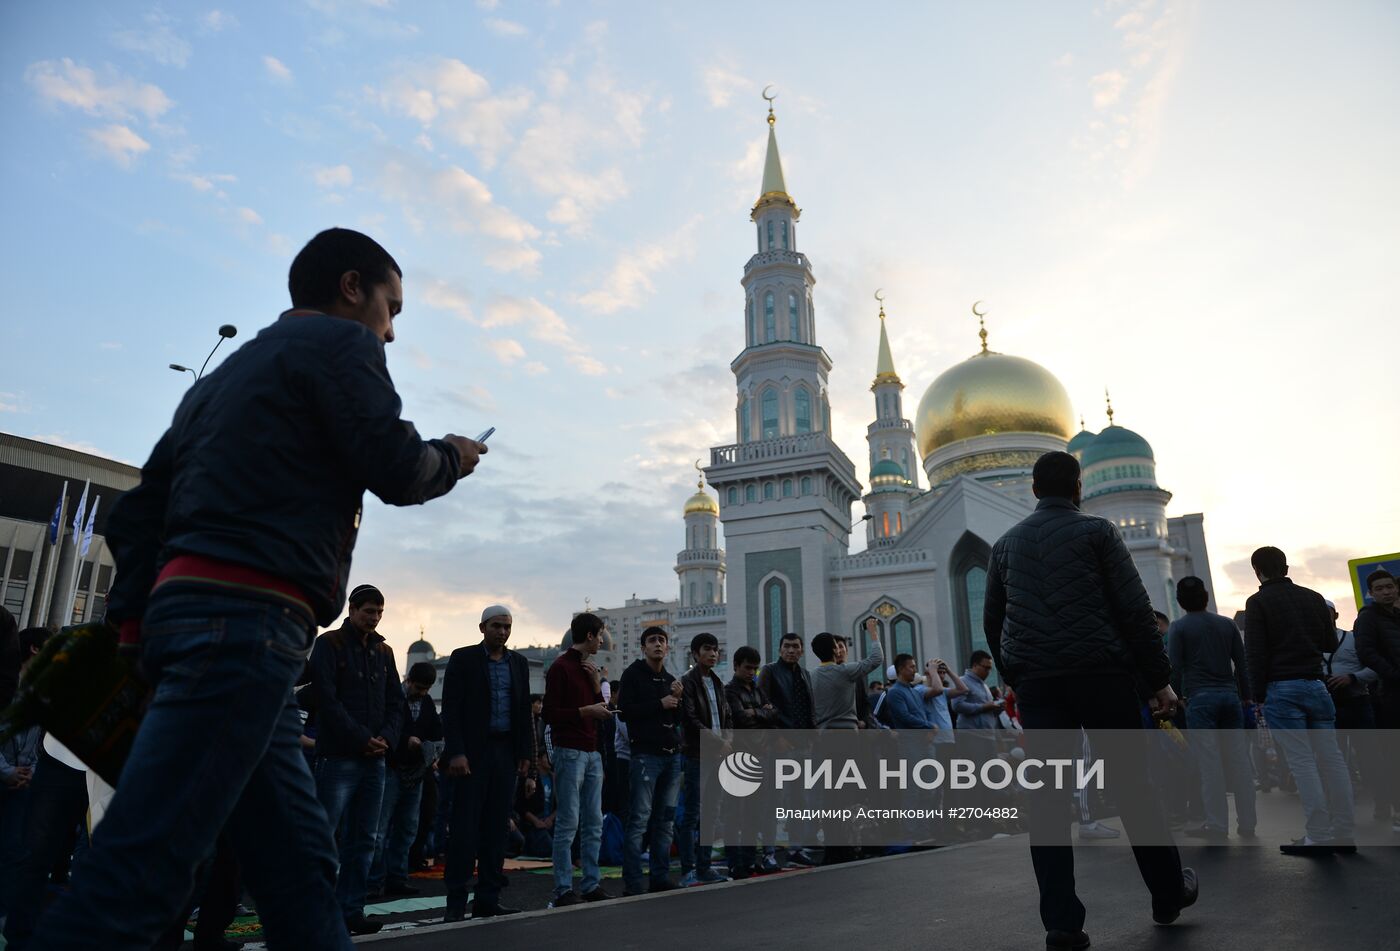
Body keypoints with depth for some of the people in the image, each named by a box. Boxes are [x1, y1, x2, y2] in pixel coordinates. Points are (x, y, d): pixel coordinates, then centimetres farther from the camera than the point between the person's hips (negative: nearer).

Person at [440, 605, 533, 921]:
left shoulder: (519, 663, 12)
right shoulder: (463, 658, -1)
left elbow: (524, 712, 14)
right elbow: (450, 708, -6)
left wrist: (525, 753, 7)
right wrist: (455, 752, -14)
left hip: (506, 753, 4)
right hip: (472, 752, -4)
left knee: (496, 827, 7)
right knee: (464, 827, -2)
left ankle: (488, 900, 14)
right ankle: (456, 901, 6)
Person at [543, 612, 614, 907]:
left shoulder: (589, 668, 17)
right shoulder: (561, 667, -8)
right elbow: (550, 714, -12)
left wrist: (597, 684, 6)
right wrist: (585, 711, -16)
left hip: (592, 752, 8)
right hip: (569, 752, -8)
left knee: (593, 823, 9)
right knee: (568, 823, -4)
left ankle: (590, 885, 17)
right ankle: (563, 891, 3)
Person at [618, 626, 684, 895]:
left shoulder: (670, 679, 17)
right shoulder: (633, 674, -2)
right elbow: (625, 712, -13)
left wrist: (678, 700, -1)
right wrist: (660, 704, -13)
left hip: (672, 755, 7)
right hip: (646, 754, -7)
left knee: (665, 820, 10)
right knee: (639, 819, -6)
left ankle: (660, 878, 19)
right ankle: (633, 884, 0)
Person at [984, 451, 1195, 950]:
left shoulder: (1006, 544, 12)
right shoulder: (1097, 531, 3)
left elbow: (992, 622, 15)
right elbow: (1135, 609, -3)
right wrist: (1159, 679, 1)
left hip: (1035, 681, 2)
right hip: (1101, 672, -2)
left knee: (1047, 796, 1)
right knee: (1133, 784, 12)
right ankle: (1168, 894, 28)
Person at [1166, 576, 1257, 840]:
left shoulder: (1179, 627, -2)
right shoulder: (1227, 624, 11)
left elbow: (1175, 665, -6)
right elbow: (1242, 662, 9)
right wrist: (1245, 694, 14)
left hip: (1200, 697, -4)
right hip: (1229, 694, 4)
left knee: (1210, 764, -4)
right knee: (1239, 761, 7)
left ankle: (1217, 825, -2)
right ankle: (1247, 823, 11)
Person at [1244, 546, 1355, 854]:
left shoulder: (1258, 602, -5)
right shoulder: (1314, 598, 11)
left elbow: (1255, 653, -10)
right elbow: (1330, 643, 17)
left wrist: (1258, 693, -4)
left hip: (1281, 689, -5)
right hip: (1315, 684, 6)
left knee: (1302, 762, -5)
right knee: (1331, 758, 7)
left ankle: (1318, 837, -3)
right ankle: (1344, 834, 10)